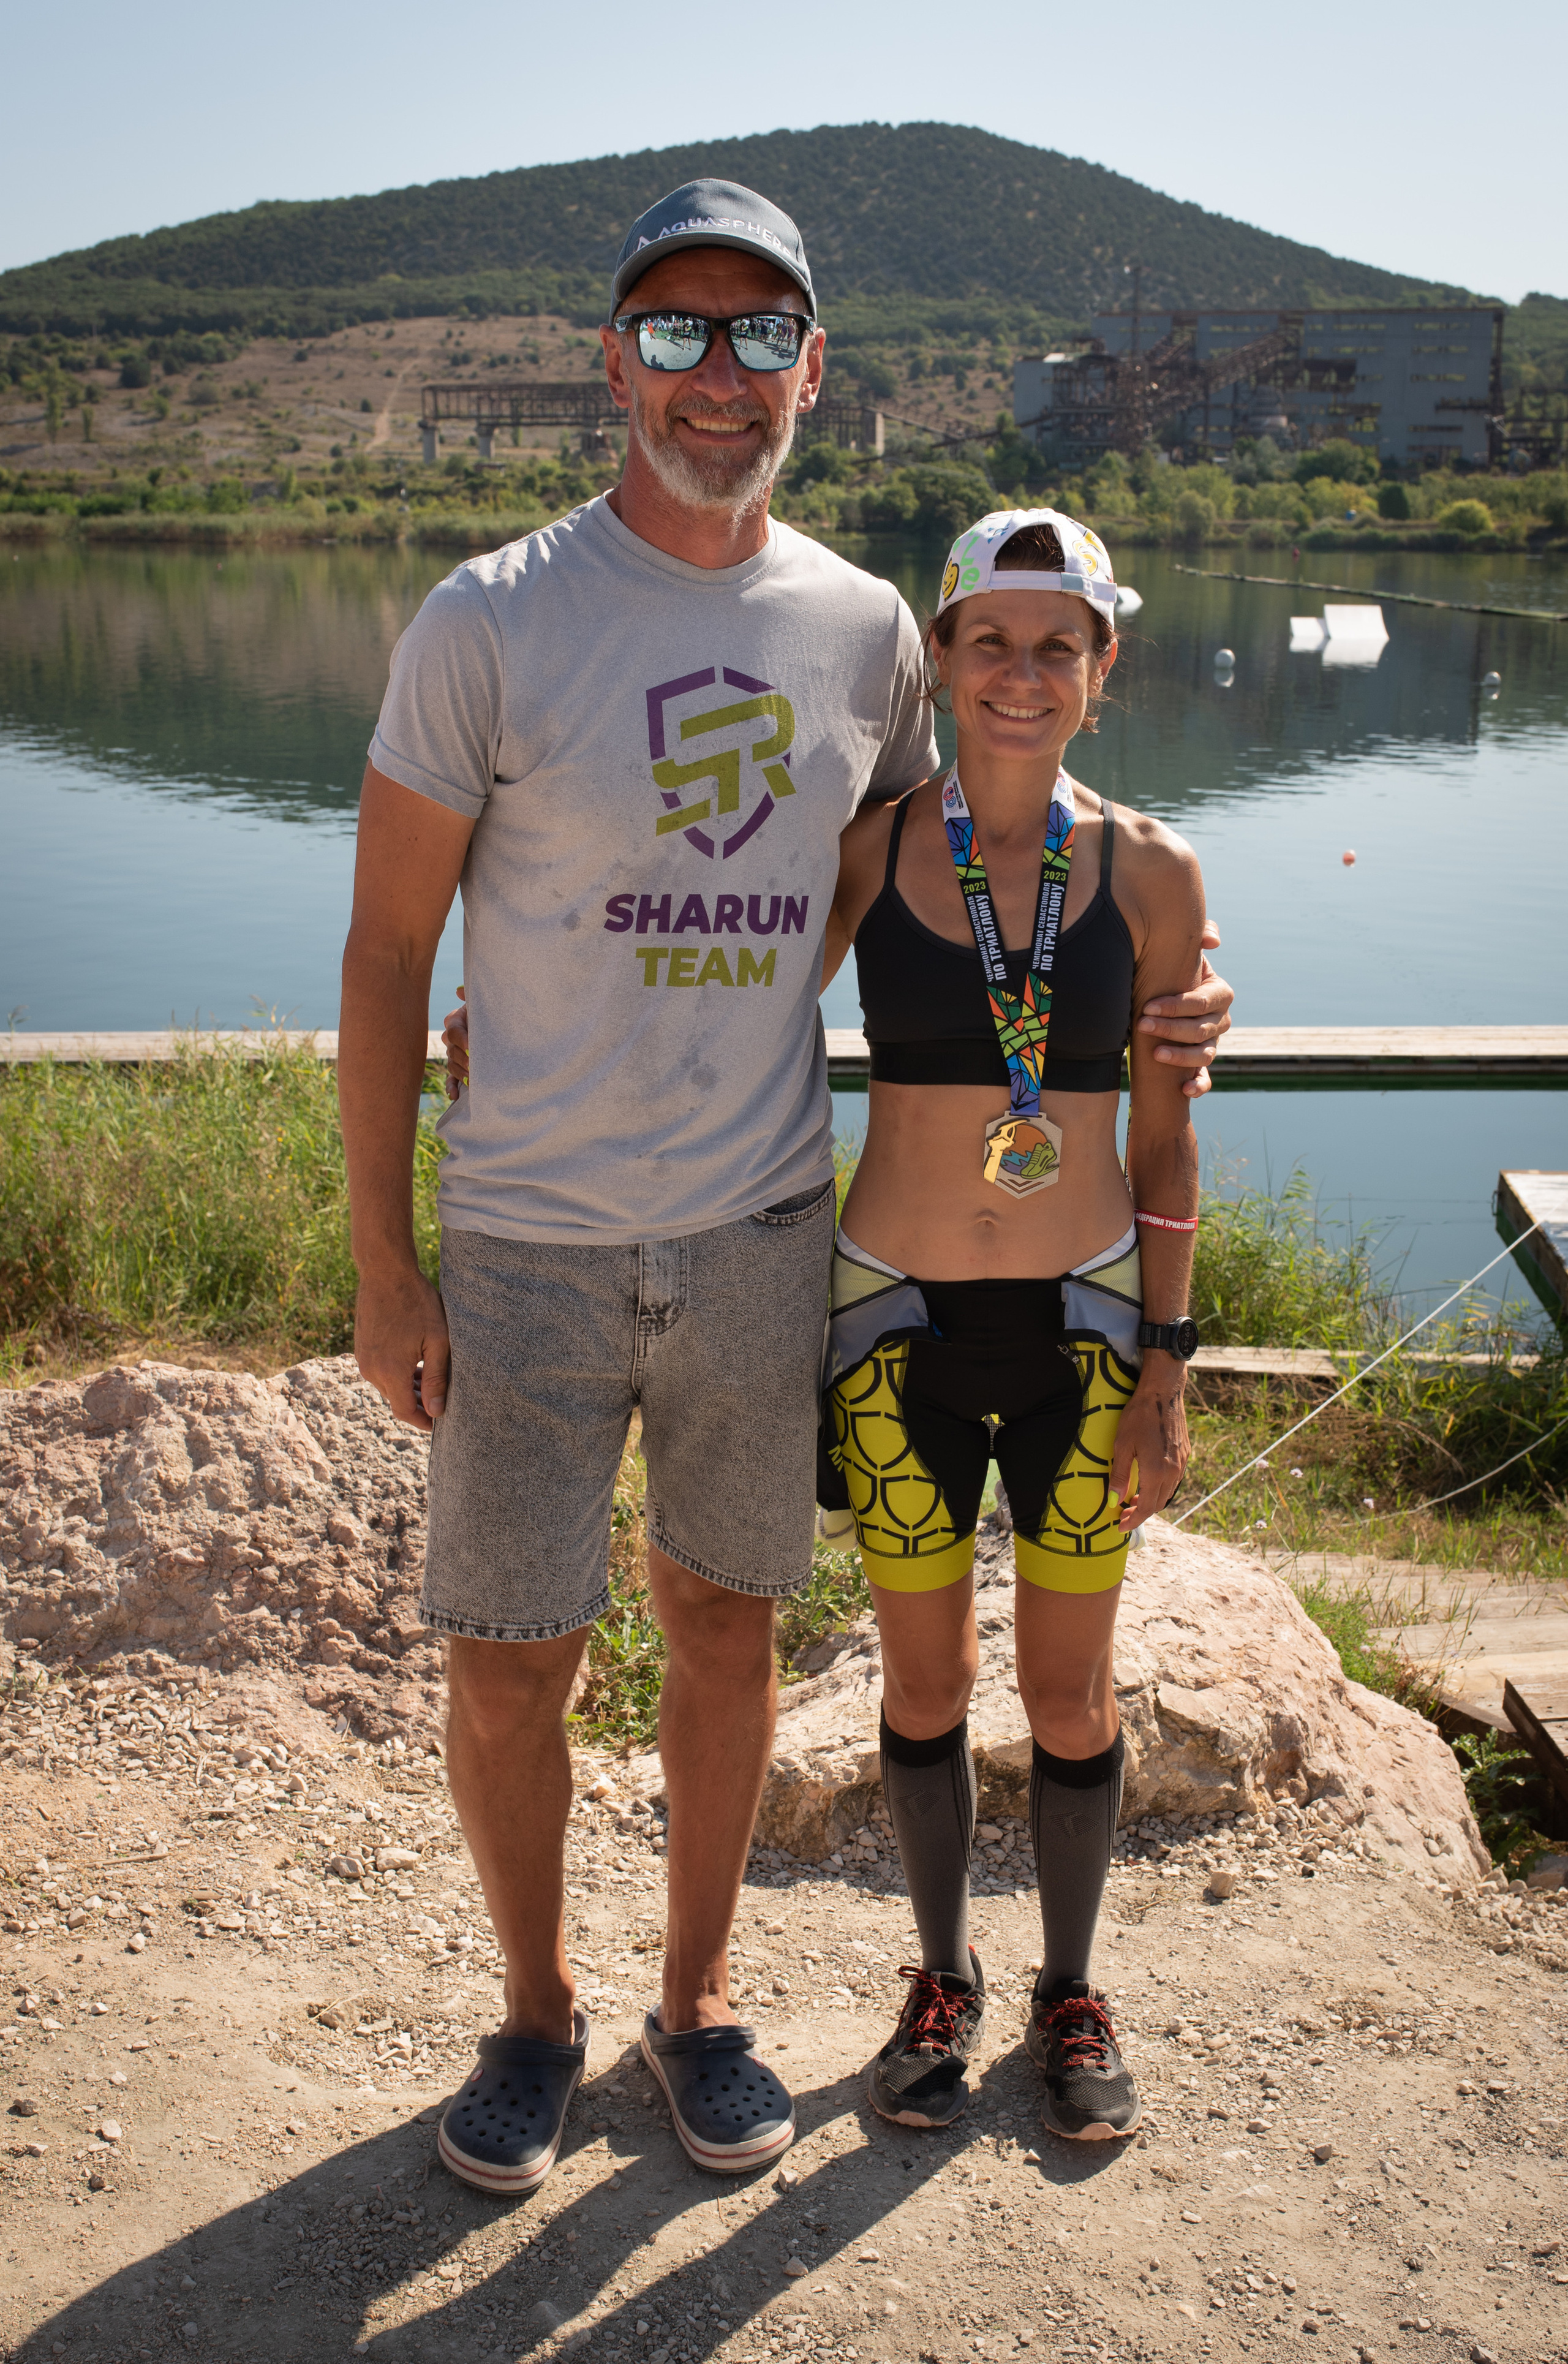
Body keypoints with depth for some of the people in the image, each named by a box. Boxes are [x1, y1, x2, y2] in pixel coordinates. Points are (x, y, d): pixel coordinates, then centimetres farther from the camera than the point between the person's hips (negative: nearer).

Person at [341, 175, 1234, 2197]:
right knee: (507, 1667, 5)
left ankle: (699, 1997, 36)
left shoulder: (866, 632, 2)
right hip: (529, 1245, -2)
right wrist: (383, 1265, -7)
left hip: (759, 1233, 3)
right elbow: (387, 951, -5)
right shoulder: (490, 625, -9)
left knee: (726, 1627, 15)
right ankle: (536, 2009, 32)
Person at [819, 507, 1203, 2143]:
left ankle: (1070, 1996, 34)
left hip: (1081, 1326, 0)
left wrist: (1166, 1367, -1)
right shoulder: (869, 852, -4)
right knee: (923, 1681, 13)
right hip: (898, 1325, 0)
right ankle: (943, 1980, 36)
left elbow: (1165, 1145, 1)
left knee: (1070, 1692, 11)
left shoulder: (1147, 872, -4)